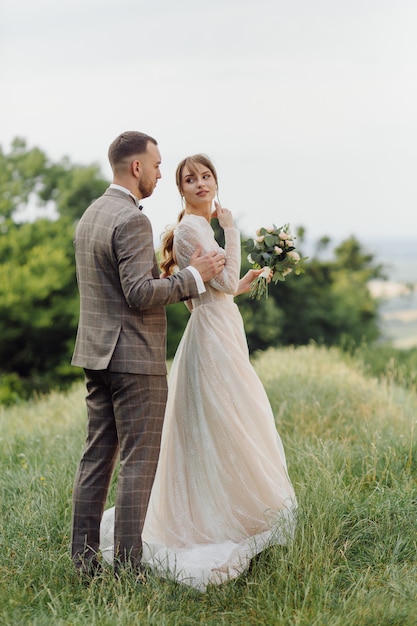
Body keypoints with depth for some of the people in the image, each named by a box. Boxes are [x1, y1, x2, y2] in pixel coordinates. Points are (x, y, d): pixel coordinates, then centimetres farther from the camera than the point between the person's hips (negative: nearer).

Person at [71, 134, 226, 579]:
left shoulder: (89, 216, 15)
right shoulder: (132, 220, -15)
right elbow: (140, 293, -22)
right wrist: (193, 276, -13)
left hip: (96, 355, 9)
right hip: (134, 358, -9)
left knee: (96, 458, 11)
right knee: (138, 464, -3)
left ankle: (84, 561, 16)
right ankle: (127, 568, 0)